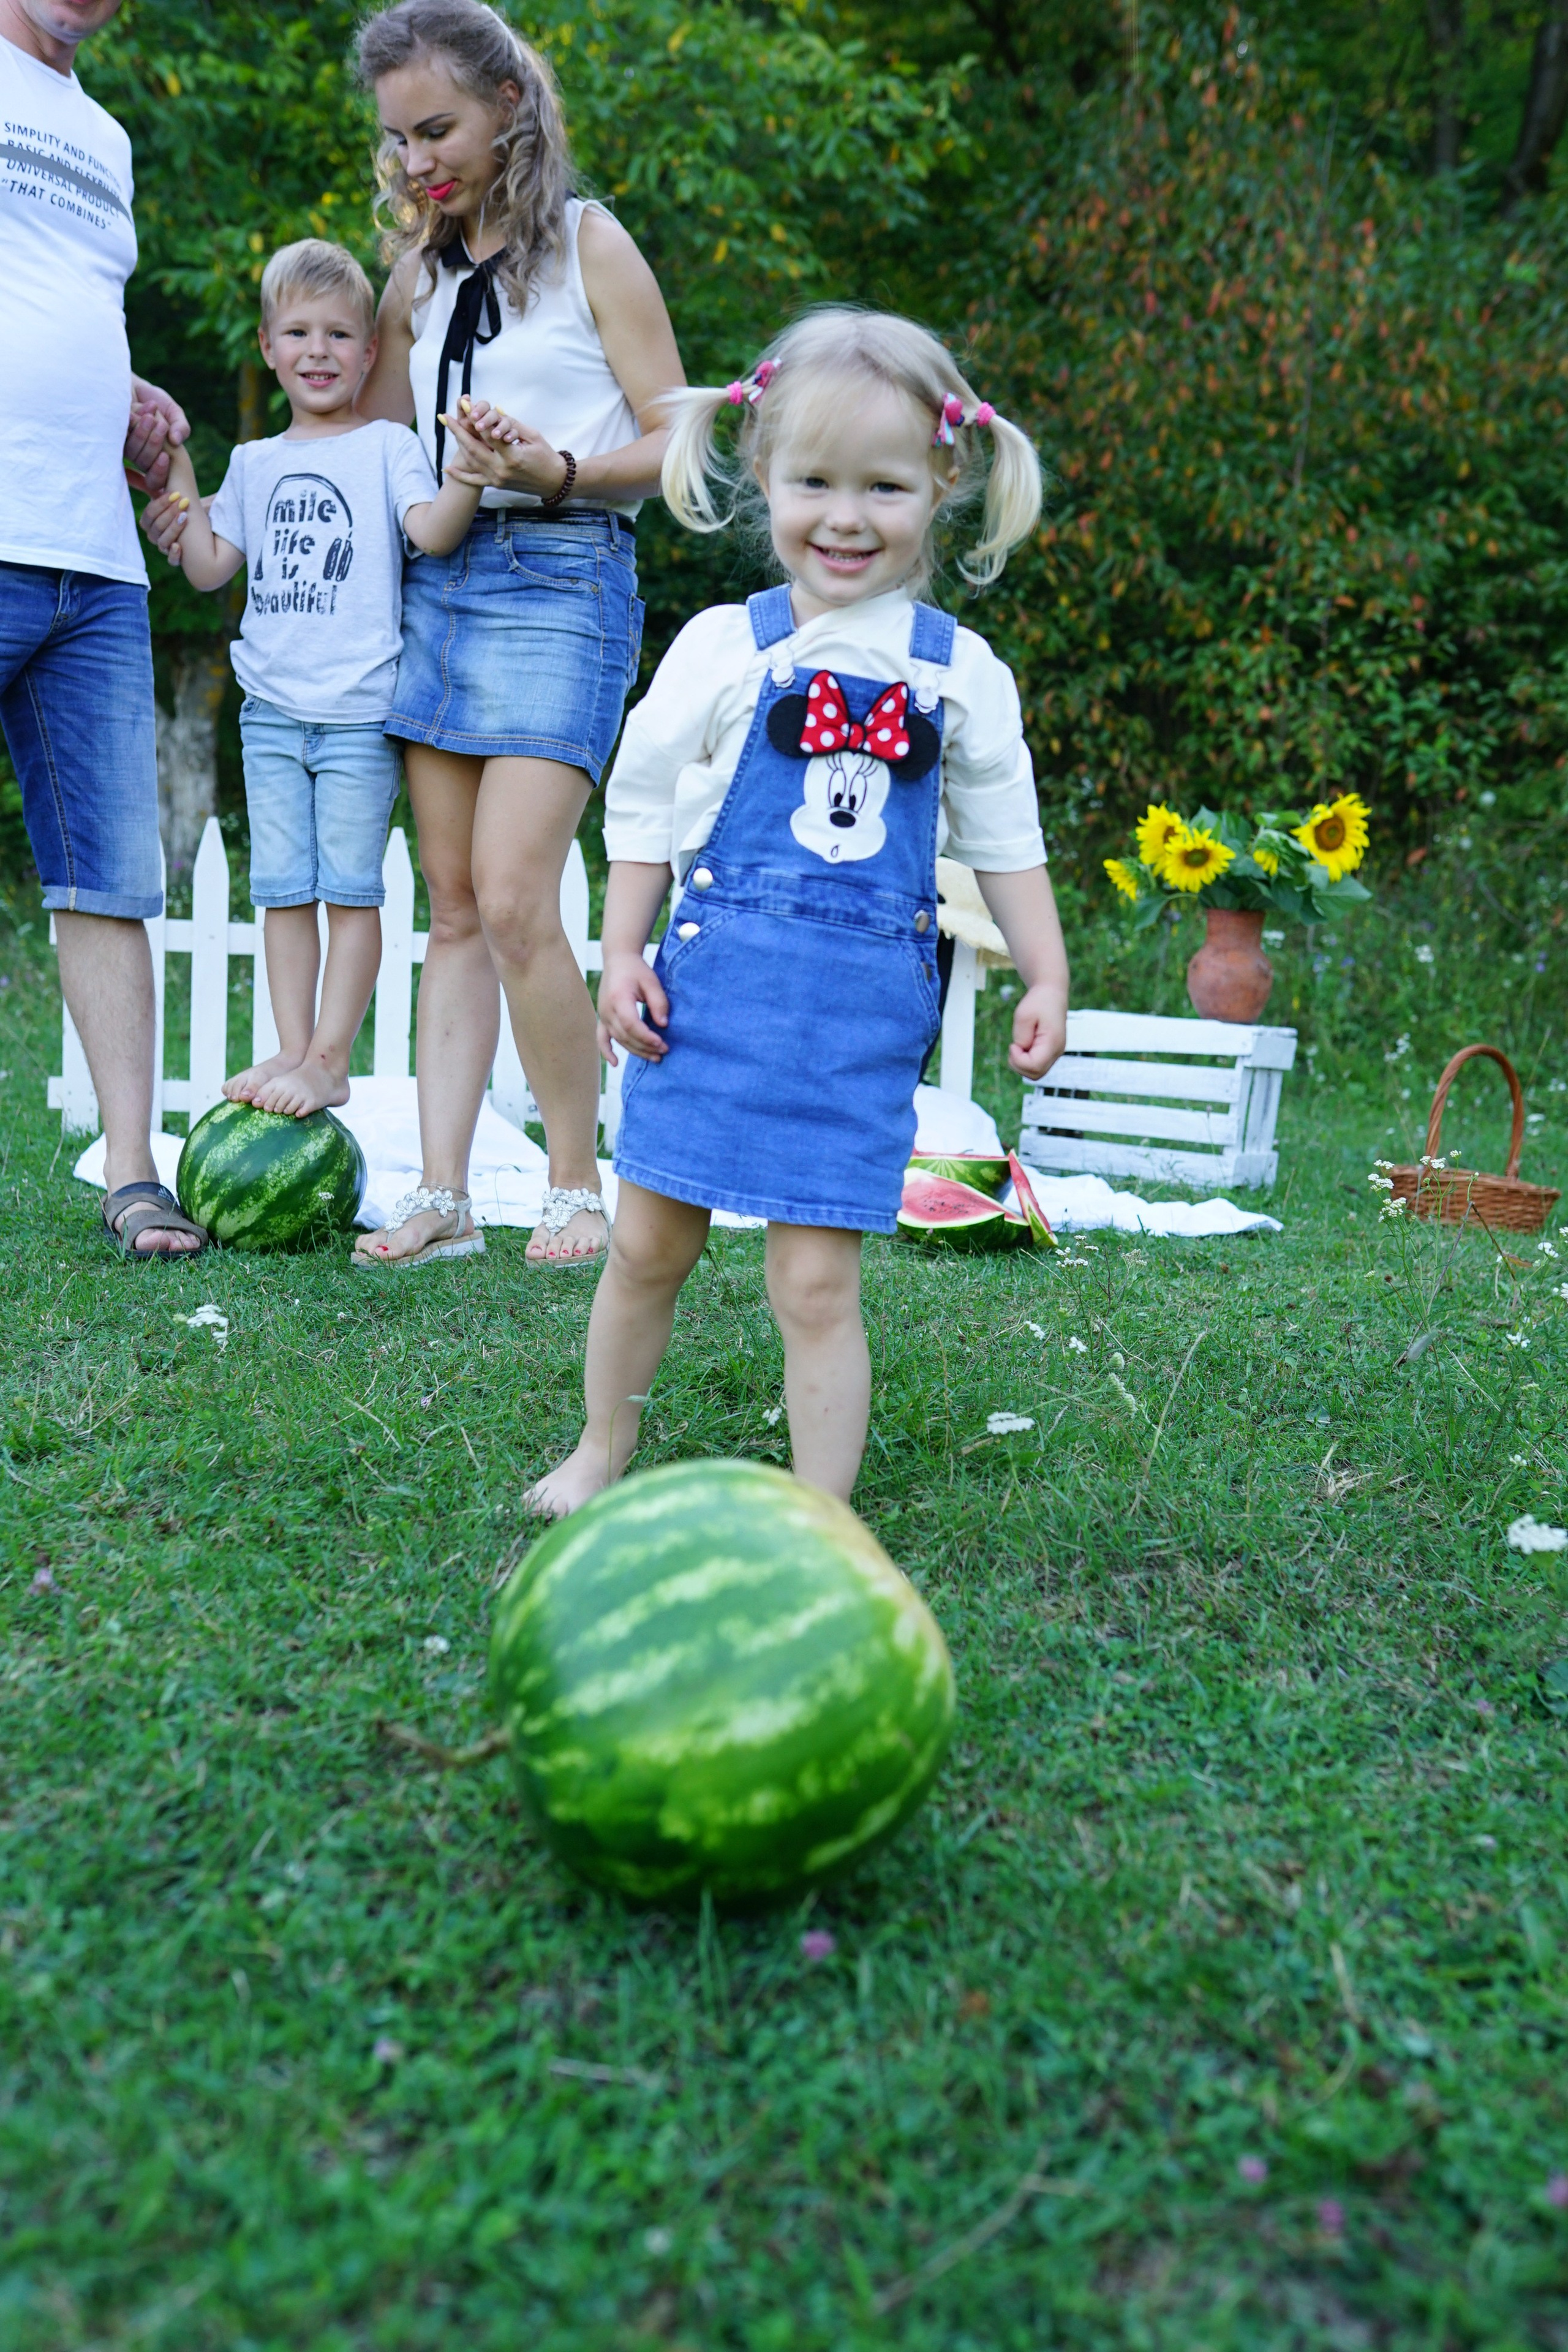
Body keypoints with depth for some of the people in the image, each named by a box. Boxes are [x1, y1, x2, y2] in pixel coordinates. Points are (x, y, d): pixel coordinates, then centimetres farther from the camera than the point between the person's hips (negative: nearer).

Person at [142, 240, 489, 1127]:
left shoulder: (387, 447, 2)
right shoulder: (254, 464, 16)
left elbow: (432, 532, -15)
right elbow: (210, 569, 17)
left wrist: (467, 480, -31)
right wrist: (182, 489, 9)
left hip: (359, 710, -5)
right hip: (271, 710, 5)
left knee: (349, 888, -3)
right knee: (283, 889, 6)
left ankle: (329, 1060, 1)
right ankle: (291, 1052, 12)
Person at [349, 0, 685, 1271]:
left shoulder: (588, 243, 2)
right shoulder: (423, 263, 20)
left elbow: (674, 443, -2)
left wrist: (560, 470, -17)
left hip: (561, 573, -6)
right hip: (438, 577, 6)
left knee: (514, 901, -17)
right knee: (453, 906, 1)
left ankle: (580, 1184, -2)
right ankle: (442, 1192, 3)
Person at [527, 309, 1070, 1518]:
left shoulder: (961, 672, 6)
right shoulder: (725, 646, 2)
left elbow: (1006, 835, 13)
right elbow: (644, 803, 7)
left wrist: (1046, 978, 7)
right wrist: (623, 957, 1)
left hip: (863, 1009, 0)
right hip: (718, 982, 1)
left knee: (818, 1283, -2)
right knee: (650, 1244, 10)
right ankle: (603, 1453, 33)